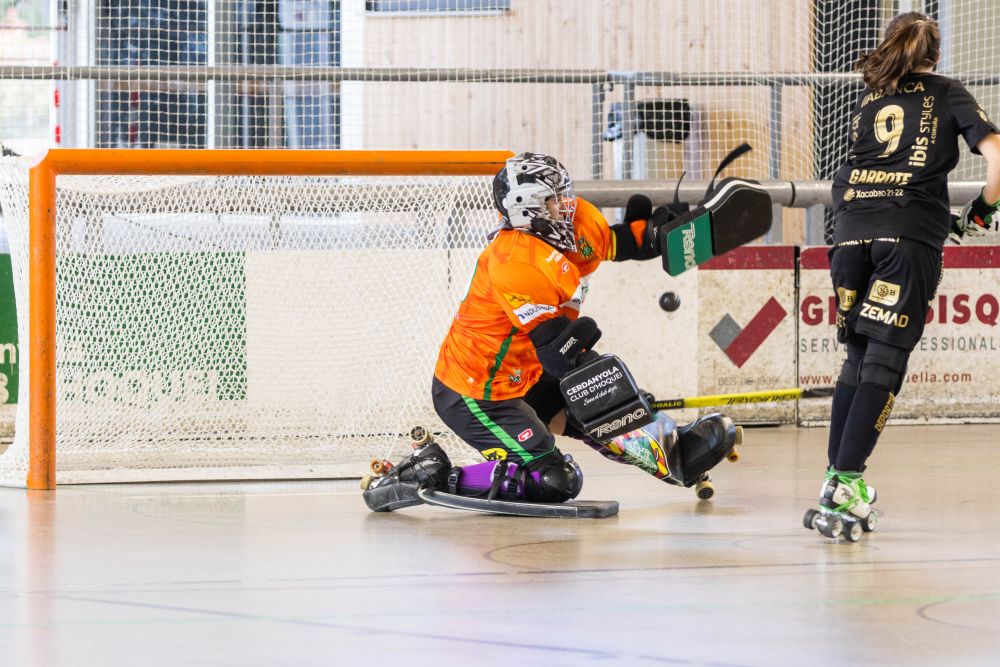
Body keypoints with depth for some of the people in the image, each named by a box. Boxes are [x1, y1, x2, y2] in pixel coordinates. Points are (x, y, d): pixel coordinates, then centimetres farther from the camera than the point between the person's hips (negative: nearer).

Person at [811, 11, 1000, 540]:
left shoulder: (867, 98, 23)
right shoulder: (947, 94, 13)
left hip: (852, 231, 4)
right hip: (912, 233, -3)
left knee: (858, 355, 15)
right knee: (885, 358, -6)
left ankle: (835, 477, 9)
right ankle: (848, 483, -16)